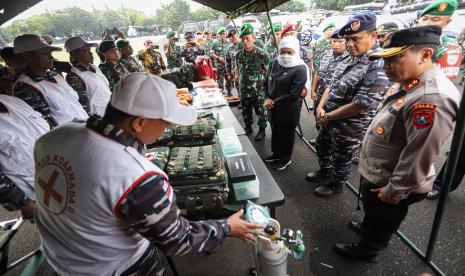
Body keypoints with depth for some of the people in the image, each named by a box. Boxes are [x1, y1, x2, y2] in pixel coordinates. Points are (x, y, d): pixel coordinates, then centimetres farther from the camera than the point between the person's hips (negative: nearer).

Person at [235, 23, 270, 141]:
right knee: (246, 111, 17)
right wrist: (241, 79, 8)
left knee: (260, 111, 9)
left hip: (258, 90, -4)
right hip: (244, 90, 5)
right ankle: (248, 127, 37)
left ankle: (262, 130, 26)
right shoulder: (239, 54, 0)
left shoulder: (261, 54, -14)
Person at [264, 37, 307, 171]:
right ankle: (276, 153, 45)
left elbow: (293, 94, -22)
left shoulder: (300, 69, -18)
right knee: (275, 132, 22)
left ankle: (286, 158, 34)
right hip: (273, 108, 6)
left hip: (288, 110, -6)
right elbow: (266, 83, 8)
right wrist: (267, 98, -9)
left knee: (286, 135, 12)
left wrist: (274, 102, -17)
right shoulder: (273, 63, 1)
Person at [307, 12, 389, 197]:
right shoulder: (349, 60, 2)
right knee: (322, 149, 27)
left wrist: (327, 116, -18)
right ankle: (324, 172, 53)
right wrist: (320, 107, -9)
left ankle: (336, 185, 40)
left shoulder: (377, 68, -25)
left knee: (340, 160, 14)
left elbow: (359, 106, -28)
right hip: (330, 122, 8)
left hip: (349, 128, -8)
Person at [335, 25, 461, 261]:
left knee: (382, 220, 18)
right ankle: (367, 228, 56)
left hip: (389, 184, -8)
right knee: (373, 212, 31)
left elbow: (419, 157, -30)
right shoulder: (412, 85, 1)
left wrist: (395, 191, -20)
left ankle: (366, 251, 42)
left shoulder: (431, 98, -32)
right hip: (377, 174, 8)